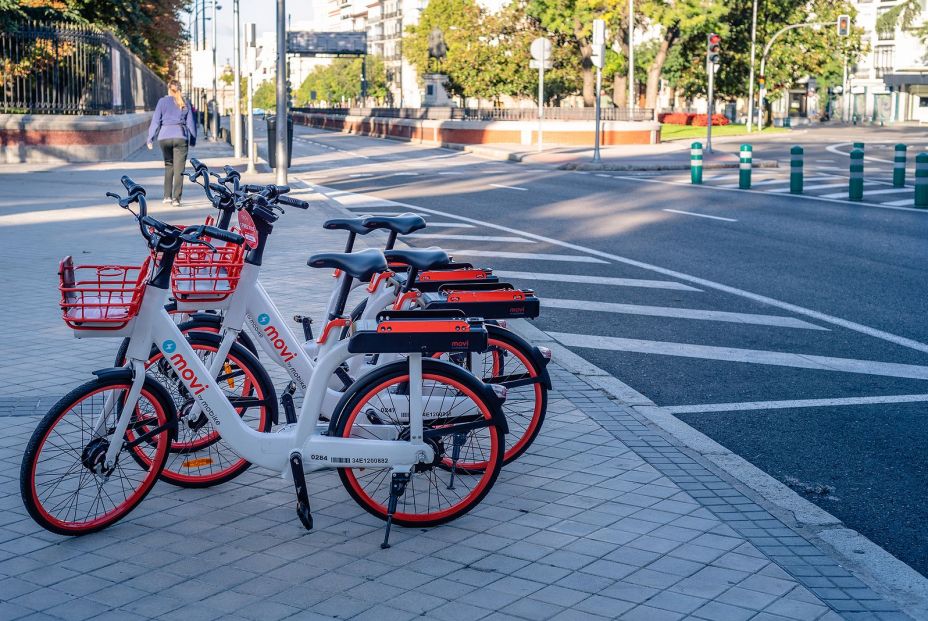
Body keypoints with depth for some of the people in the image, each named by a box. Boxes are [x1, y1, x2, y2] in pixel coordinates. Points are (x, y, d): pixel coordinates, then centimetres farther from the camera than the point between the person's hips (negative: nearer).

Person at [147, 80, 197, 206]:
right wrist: (192, 140, 18)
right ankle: (176, 198, -10)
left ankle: (167, 196, 13)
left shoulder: (163, 101, 4)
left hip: (164, 136, 1)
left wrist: (150, 139, 4)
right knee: (179, 169, -1)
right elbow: (191, 123, 10)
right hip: (180, 137, 0)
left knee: (169, 165, 18)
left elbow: (156, 121, 1)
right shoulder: (186, 103, 9)